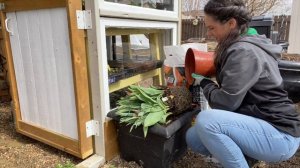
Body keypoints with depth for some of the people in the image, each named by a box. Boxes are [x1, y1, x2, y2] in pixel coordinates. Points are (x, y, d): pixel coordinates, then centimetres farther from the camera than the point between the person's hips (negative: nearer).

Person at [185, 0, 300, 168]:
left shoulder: (243, 51, -20)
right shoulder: (243, 45, 11)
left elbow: (226, 102, -22)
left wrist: (204, 82, -5)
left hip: (279, 135, -9)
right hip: (260, 125, 9)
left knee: (206, 120, -30)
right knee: (193, 137, 0)